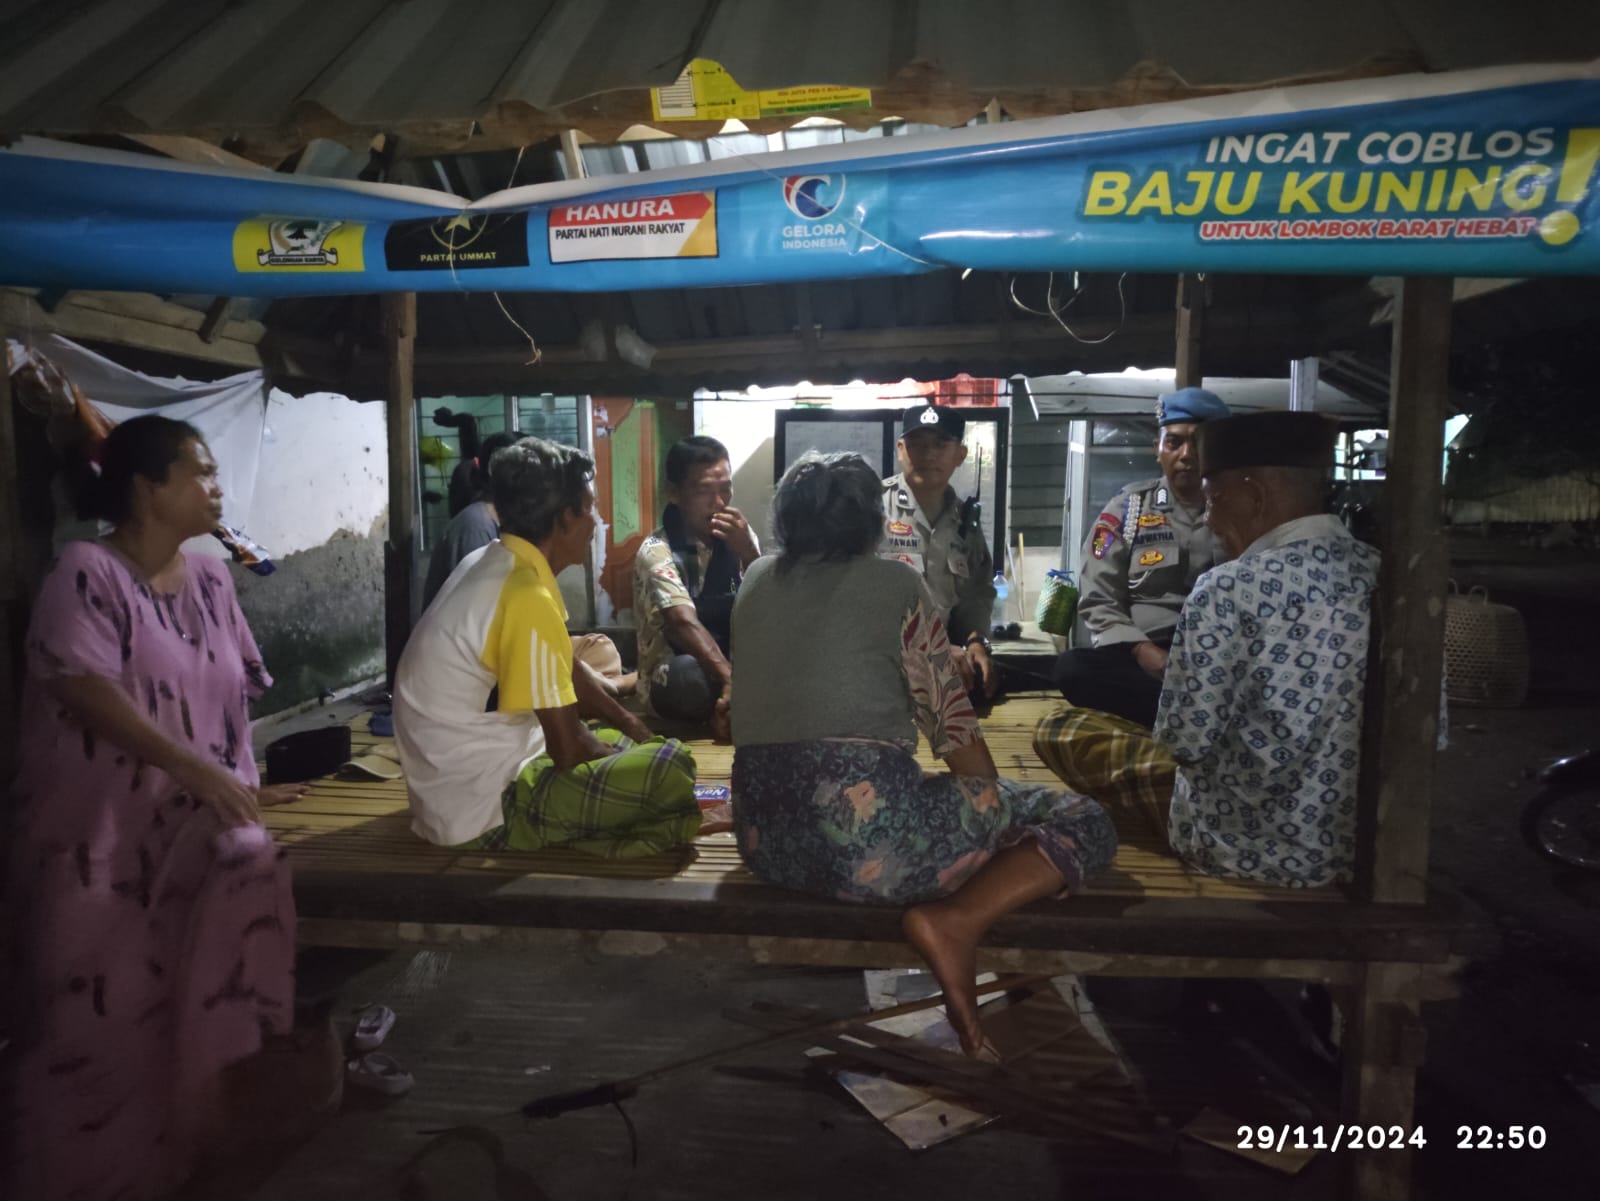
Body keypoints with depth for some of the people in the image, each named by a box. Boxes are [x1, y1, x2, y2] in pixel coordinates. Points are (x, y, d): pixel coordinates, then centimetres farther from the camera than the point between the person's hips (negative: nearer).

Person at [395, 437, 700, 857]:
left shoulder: (493, 564, 5)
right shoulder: (527, 597, -25)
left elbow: (567, 674, 19)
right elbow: (569, 749, -20)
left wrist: (630, 725, 16)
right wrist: (616, 758, 0)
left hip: (462, 784, 10)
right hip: (485, 807, -10)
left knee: (618, 743, 23)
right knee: (671, 767, -16)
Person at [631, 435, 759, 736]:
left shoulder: (738, 537, 0)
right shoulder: (657, 552, -18)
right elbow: (685, 624, -35)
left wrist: (747, 553, -20)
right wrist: (732, 680, -51)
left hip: (728, 664, 5)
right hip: (673, 679, -5)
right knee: (691, 672, -40)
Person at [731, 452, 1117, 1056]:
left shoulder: (757, 581, 14)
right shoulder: (895, 584, 1)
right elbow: (955, 731, 1)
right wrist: (999, 807, 18)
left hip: (764, 841, 7)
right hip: (868, 834, -7)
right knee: (1084, 822, 3)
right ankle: (959, 919, -17)